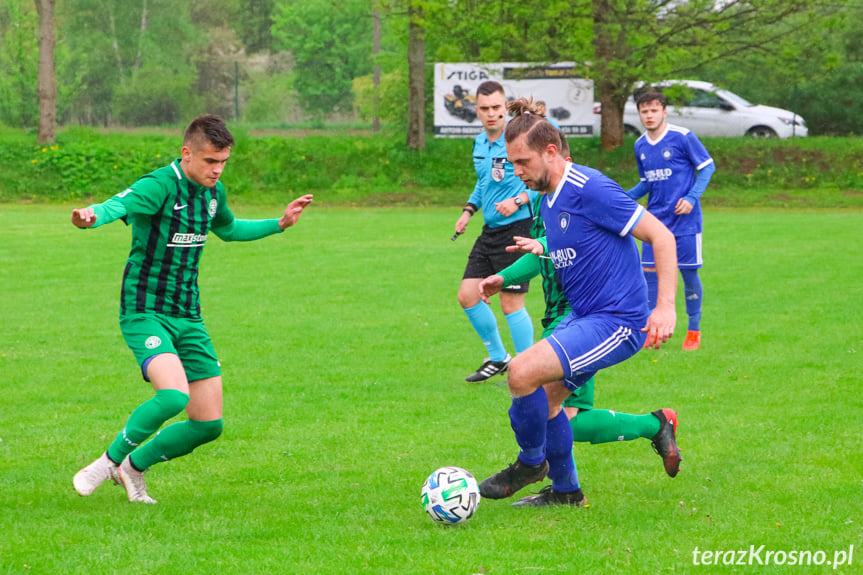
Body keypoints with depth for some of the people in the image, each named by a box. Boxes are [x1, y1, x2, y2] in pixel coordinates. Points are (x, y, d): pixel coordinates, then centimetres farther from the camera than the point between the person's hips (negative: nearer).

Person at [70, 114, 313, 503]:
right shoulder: (161, 185, -17)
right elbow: (118, 205, -38)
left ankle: (134, 468, 24)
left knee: (209, 424, 2)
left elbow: (228, 229, 32)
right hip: (145, 313, -7)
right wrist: (92, 216, -60)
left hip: (189, 318, 8)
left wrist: (279, 224, 26)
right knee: (174, 395, -31)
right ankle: (109, 461, -7)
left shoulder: (213, 192, 8)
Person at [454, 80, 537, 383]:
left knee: (511, 303, -6)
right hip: (490, 231, 8)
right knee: (468, 295, 6)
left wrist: (518, 200, -26)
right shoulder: (479, 144, 11)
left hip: (518, 229, -8)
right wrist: (469, 210, 14)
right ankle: (498, 358, 23)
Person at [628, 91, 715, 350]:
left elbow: (708, 167, -4)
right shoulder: (640, 146, 8)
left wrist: (692, 197, -16)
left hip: (685, 220, -5)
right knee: (649, 271, -2)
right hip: (656, 220, 5)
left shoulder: (683, 137, -10)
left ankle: (694, 331, 14)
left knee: (688, 272, 0)